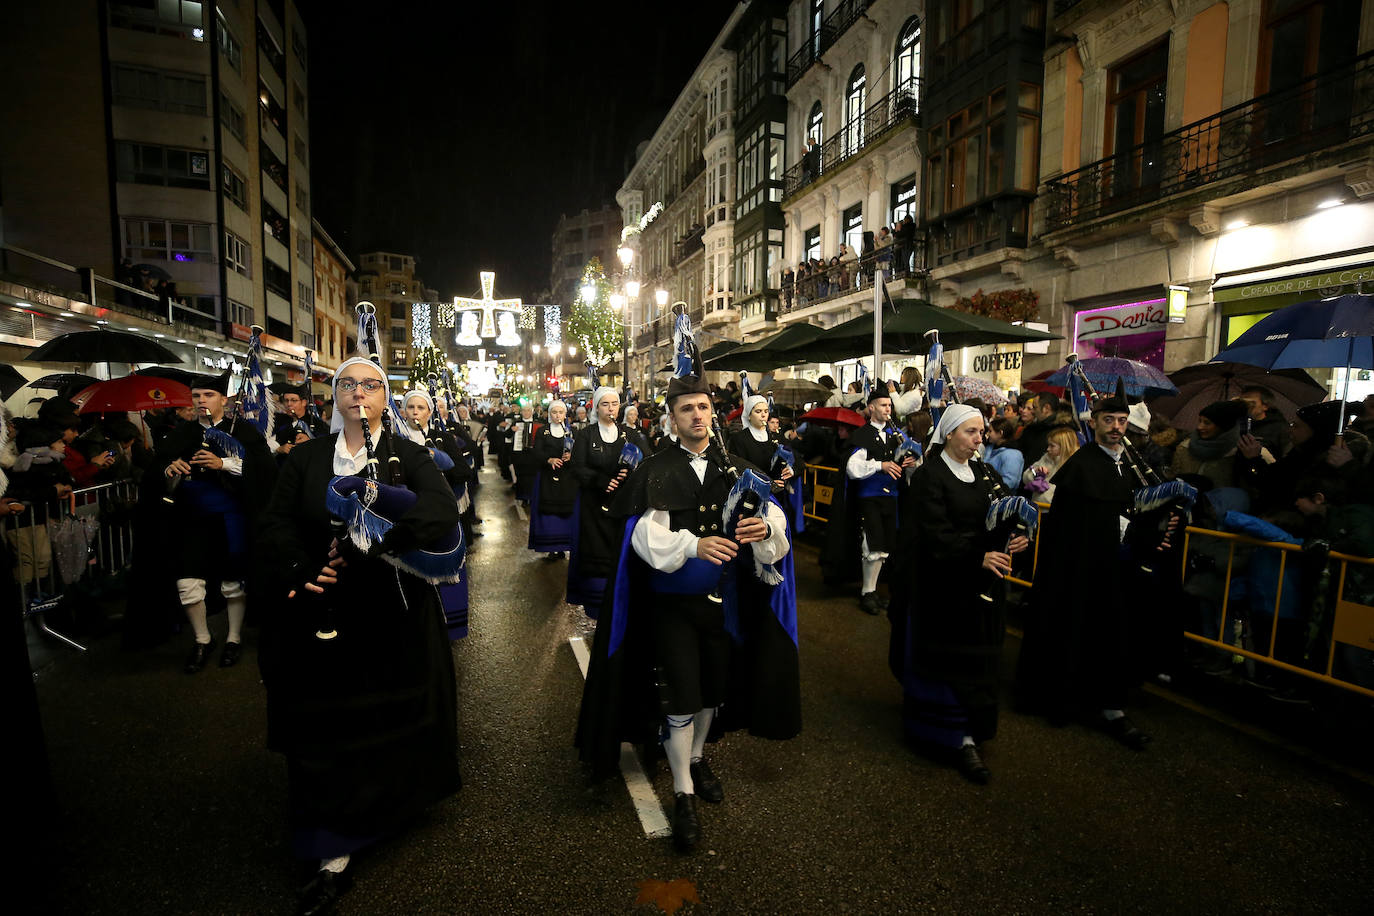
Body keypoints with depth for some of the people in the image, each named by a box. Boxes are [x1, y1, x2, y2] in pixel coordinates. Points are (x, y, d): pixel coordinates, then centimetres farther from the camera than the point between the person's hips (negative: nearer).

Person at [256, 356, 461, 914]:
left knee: (391, 721, 10)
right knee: (328, 731, 8)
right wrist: (303, 572, -19)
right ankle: (334, 857, 27)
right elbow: (276, 526, 0)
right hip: (325, 614, 2)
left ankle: (397, 802, 36)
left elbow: (441, 512, -19)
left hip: (393, 616, -1)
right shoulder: (306, 458, 6)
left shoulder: (407, 456, -2)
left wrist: (365, 544, -28)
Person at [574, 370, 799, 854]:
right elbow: (647, 535, -18)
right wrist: (694, 545, -35)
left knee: (713, 687, 16)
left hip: (723, 599, 3)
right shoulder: (655, 472, -5)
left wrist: (766, 528, -32)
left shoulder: (735, 468, 4)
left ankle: (697, 758, 44)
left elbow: (772, 512, -8)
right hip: (672, 601, -3)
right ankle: (684, 796, 19)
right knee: (679, 700, 0)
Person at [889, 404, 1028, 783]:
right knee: (949, 661, 1)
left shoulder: (984, 473, 10)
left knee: (975, 659, 12)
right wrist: (979, 557, -26)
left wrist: (1012, 540, -10)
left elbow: (996, 521, 11)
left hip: (982, 584, 6)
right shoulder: (930, 475, -11)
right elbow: (937, 534, -18)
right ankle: (961, 738, 9)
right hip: (943, 584, -6)